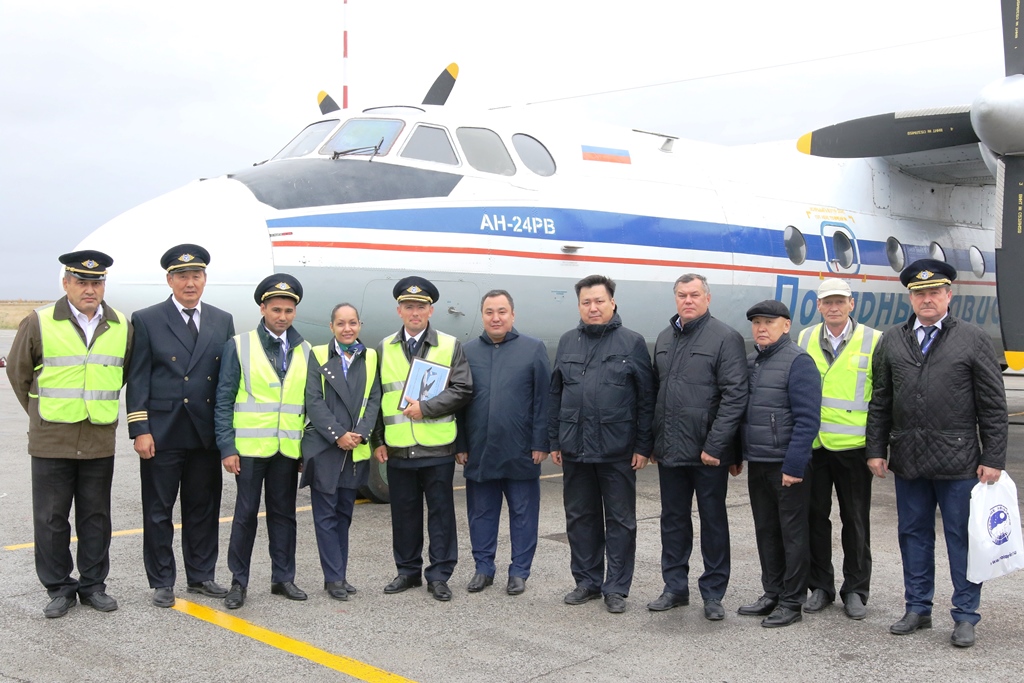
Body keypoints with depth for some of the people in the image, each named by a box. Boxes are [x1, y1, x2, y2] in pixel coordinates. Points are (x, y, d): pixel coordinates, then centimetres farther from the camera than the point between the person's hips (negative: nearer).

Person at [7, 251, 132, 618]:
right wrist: (42, 413, 10)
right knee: (51, 518, 4)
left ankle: (93, 584, 22)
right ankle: (59, 588, 17)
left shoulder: (122, 326, 4)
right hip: (51, 440, -2)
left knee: (95, 517, 10)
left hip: (100, 441, 2)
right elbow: (17, 372, 7)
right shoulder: (38, 323, -3)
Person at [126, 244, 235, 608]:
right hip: (162, 434, -3)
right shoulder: (146, 320, -1)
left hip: (208, 435, 3)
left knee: (204, 509, 11)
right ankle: (162, 582, 17)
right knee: (158, 510, 6)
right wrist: (140, 430, -10)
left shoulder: (222, 321, 8)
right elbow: (137, 380, -4)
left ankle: (201, 576, 24)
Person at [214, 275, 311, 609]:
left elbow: (309, 402, 11)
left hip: (288, 448, 3)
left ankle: (282, 577, 20)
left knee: (283, 514, 10)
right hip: (250, 446, -3)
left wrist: (309, 447, 5)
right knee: (246, 514, 3)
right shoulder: (239, 346, -1)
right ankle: (239, 581, 13)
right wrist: (227, 447, -8)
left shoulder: (304, 351, 8)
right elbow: (224, 399, -3)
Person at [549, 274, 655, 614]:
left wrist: (643, 446, -6)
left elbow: (646, 398, -2)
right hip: (575, 449, 4)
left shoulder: (632, 343, -1)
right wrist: (555, 441, 8)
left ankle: (616, 588, 15)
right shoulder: (568, 342, 9)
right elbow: (555, 394, 12)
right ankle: (587, 581, 25)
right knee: (580, 518, 12)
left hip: (617, 450, -3)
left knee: (620, 521, 5)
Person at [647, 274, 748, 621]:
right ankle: (675, 587, 26)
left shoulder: (725, 338, -8)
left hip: (707, 453, -6)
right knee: (673, 520, 14)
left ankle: (713, 594, 17)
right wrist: (653, 441, 11)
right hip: (669, 450, 6)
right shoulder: (664, 339, 12)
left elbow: (735, 396, -14)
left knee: (713, 522, 7)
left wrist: (715, 446, -18)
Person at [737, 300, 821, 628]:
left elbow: (808, 419, -17)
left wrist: (794, 465, -20)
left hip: (788, 466, -7)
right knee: (766, 532, 14)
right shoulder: (750, 362, 12)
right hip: (757, 464, 7)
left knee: (792, 534, 3)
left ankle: (792, 602, 12)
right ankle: (772, 594, 26)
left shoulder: (798, 361, -12)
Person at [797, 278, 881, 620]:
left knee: (856, 520, 7)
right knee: (814, 517, 9)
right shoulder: (805, 338, 6)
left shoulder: (873, 341, -1)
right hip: (811, 445, 3)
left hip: (853, 446, -2)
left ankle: (855, 591, 19)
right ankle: (820, 587, 22)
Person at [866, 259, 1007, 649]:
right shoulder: (891, 342, 8)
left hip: (958, 462, -3)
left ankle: (965, 616, 17)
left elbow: (994, 406, -2)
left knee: (961, 537, 4)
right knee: (914, 535, 13)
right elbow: (880, 402, 11)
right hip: (908, 461, 3)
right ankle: (918, 608, 26)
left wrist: (993, 459, -6)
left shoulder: (973, 340, -1)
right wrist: (876, 449, 5)